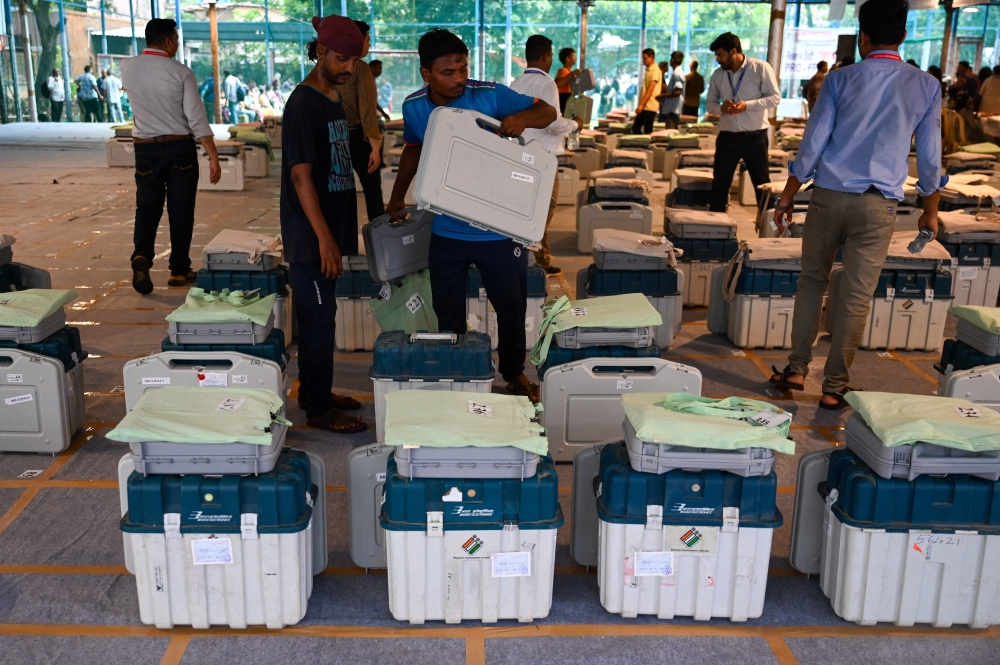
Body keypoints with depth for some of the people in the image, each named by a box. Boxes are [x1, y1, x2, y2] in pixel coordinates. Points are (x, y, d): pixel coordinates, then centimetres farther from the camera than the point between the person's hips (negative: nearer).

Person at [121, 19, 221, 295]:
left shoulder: (128, 68, 1)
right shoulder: (181, 72, -10)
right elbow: (197, 118, -15)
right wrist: (213, 156, -12)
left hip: (146, 149, 3)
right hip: (180, 148, -3)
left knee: (147, 207, 9)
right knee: (180, 210, 8)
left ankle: (141, 257, -15)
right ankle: (179, 270, 15)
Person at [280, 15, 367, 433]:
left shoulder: (333, 99, 13)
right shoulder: (304, 104, -15)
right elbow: (301, 176, -20)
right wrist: (324, 238, -23)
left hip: (329, 230, 9)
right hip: (310, 236, -9)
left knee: (319, 316, 16)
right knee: (319, 319, -2)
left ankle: (314, 392, 29)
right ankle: (318, 410, 8)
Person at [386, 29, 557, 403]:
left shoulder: (490, 96, -14)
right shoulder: (414, 108, -4)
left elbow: (548, 112, -8)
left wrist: (521, 118, -29)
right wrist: (397, 197, 17)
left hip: (499, 229, -2)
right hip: (447, 230, 2)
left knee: (512, 304, 12)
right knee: (447, 311, 12)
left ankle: (513, 371, 35)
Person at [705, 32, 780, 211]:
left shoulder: (760, 68, -8)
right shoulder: (718, 74, 5)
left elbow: (774, 97, -9)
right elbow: (710, 103, 11)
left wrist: (747, 105, -22)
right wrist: (721, 108, -12)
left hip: (755, 136, -3)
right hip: (727, 136, 4)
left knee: (762, 183, 6)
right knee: (719, 183, 6)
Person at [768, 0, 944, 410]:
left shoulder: (841, 80, -1)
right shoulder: (926, 87, 2)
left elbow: (812, 144, -2)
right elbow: (930, 157, 5)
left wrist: (787, 198, 6)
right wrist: (930, 210, 17)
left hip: (828, 196, 1)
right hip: (878, 206, 0)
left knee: (812, 281, 15)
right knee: (857, 295, 4)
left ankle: (797, 369, 18)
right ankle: (834, 388, 10)